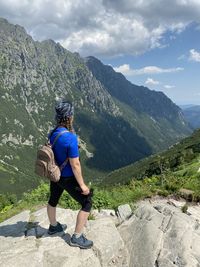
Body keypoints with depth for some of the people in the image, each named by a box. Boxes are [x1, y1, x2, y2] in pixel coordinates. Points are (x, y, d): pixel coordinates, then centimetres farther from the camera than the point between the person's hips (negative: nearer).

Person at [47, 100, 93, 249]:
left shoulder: (52, 134, -6)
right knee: (87, 203, 8)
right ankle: (77, 238, 17)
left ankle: (53, 226, 53)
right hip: (68, 178, -8)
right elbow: (75, 165, -25)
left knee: (53, 200, 27)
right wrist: (82, 185, -15)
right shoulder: (71, 138, -30)